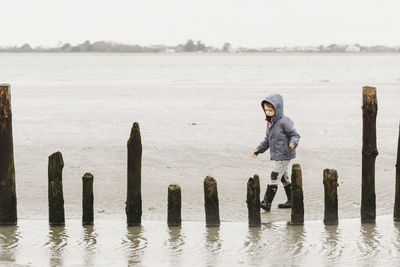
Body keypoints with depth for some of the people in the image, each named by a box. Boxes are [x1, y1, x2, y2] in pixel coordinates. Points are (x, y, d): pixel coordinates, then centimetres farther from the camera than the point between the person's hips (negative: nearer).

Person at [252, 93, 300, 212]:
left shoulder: (284, 121, -16)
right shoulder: (270, 123, 11)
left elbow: (295, 135, -14)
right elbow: (267, 139, 21)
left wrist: (293, 143, -33)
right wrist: (259, 149, 13)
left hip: (284, 155, -9)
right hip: (277, 155, 9)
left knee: (274, 177, -12)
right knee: (284, 178, 16)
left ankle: (267, 203, -14)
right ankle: (291, 201, 27)